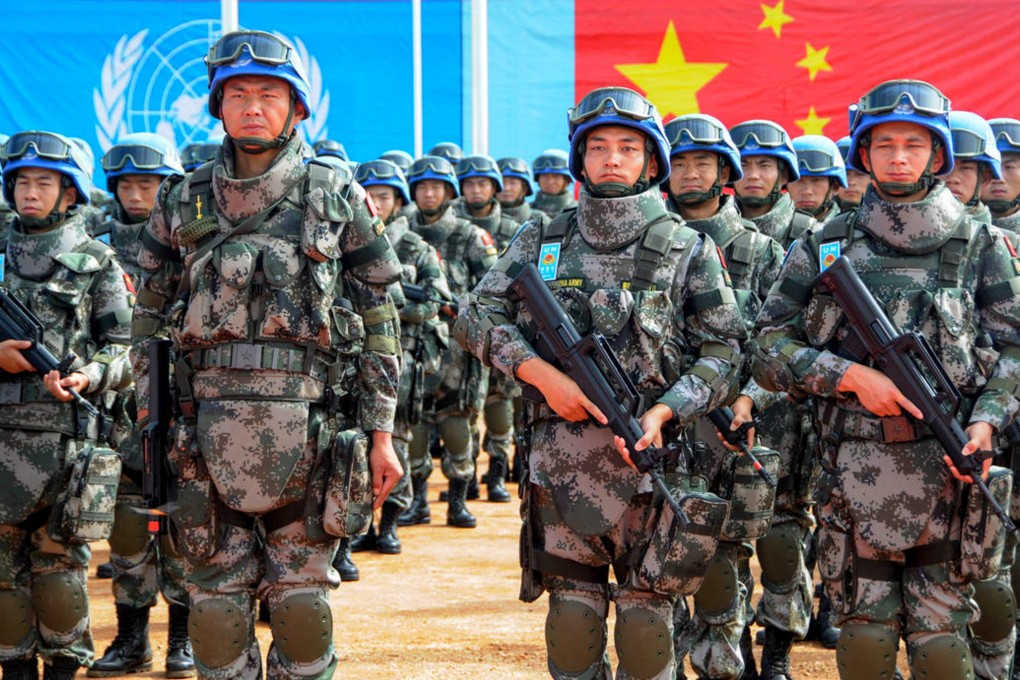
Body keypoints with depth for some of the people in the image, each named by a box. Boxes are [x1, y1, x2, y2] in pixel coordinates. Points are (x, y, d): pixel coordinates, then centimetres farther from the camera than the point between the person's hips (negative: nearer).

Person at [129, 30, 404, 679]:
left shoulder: (339, 200, 4)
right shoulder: (183, 203, 9)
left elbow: (379, 324, 4)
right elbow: (150, 321, 13)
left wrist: (380, 435, -1)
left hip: (309, 428, -2)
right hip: (209, 433, 2)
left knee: (301, 596, 4)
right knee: (217, 597, 6)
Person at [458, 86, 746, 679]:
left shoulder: (689, 250, 3)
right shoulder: (543, 243, 9)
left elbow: (723, 351, 1)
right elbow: (478, 316, 5)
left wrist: (663, 413, -13)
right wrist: (543, 374, -9)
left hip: (648, 453, -2)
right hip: (560, 457, 2)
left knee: (646, 615, 1)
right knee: (571, 608, 7)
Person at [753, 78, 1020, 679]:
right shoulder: (826, 247, 7)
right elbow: (769, 352, 6)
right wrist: (851, 376, -9)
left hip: (949, 467, -1)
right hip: (857, 467, 1)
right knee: (865, 630, 5)